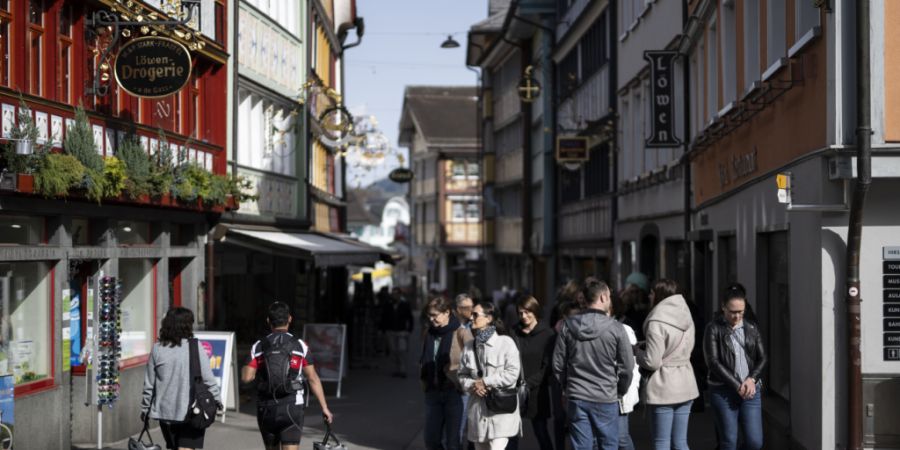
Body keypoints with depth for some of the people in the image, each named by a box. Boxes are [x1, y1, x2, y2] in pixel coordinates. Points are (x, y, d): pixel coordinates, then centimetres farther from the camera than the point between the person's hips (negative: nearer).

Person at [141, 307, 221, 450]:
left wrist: (145, 408, 16)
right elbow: (208, 379, -8)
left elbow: (149, 384, 4)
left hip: (165, 411, 4)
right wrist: (216, 399, 7)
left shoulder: (157, 349, -1)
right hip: (191, 411, -4)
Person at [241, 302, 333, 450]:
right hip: (291, 408, -2)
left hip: (266, 409, 3)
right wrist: (324, 407, 3)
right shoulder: (300, 346, -3)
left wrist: (244, 368, 16)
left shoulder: (259, 346, 0)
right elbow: (313, 379, -3)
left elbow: (246, 377, -7)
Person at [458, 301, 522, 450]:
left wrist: (485, 382, -12)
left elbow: (512, 373, -12)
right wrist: (472, 385, -8)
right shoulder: (470, 346, 10)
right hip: (478, 408, 6)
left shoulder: (505, 342, -6)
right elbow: (463, 374, 14)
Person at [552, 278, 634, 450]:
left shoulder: (568, 326, -1)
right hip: (606, 398, -3)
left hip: (577, 398, 3)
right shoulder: (615, 329, -9)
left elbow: (558, 364, 4)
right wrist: (620, 390, 12)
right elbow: (627, 366, -5)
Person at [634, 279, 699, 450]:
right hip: (686, 384, 7)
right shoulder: (686, 317, 7)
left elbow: (652, 362, -17)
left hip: (664, 387, -7)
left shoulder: (657, 322, -16)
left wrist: (637, 350, 2)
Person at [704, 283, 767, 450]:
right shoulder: (713, 329, -2)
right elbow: (713, 362, -9)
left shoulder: (751, 328, 10)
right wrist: (737, 386, -13)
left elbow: (762, 358, 10)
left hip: (750, 391, 3)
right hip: (723, 392, -3)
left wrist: (752, 379, -9)